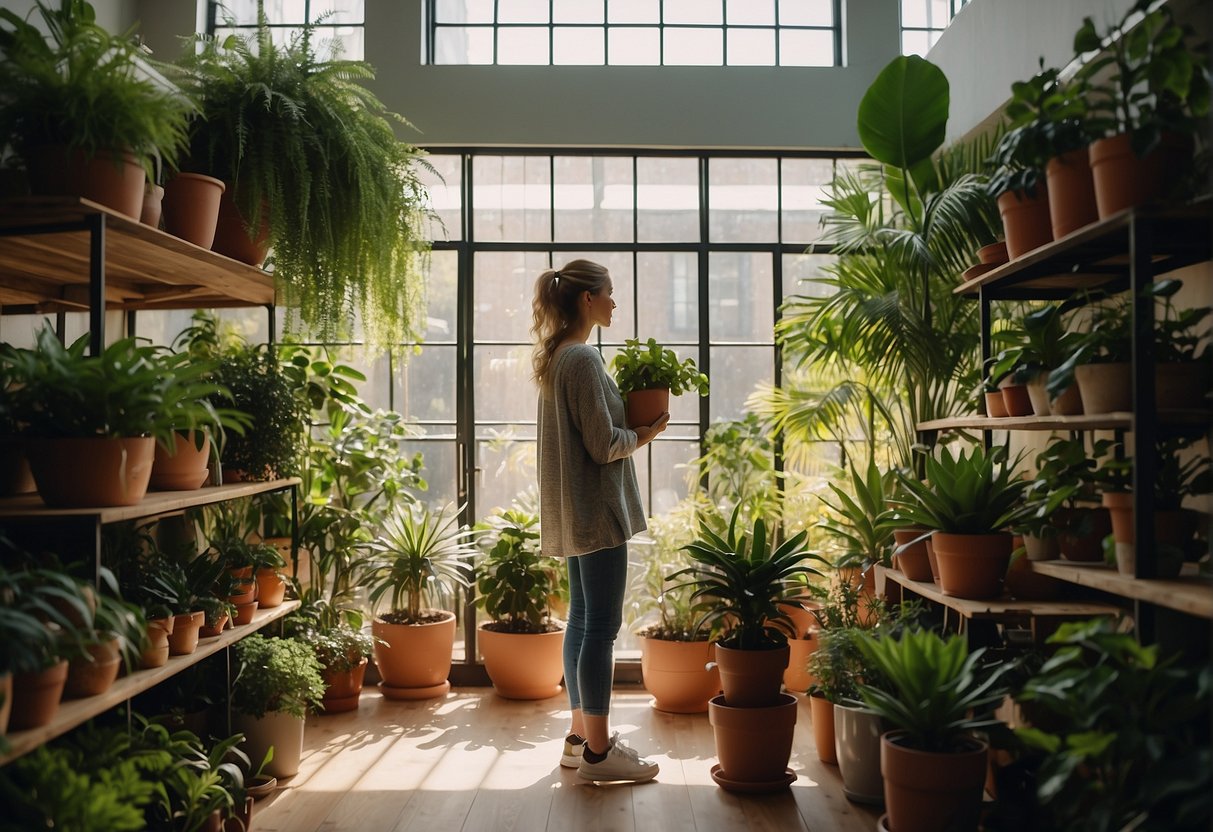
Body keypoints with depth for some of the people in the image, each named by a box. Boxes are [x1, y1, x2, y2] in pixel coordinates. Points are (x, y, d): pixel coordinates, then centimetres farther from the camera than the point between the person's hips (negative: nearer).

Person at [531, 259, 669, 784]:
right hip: (597, 509, -10)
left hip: (573, 513, 10)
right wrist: (646, 434, -2)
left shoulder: (554, 358, 13)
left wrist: (630, 425, 10)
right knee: (602, 625, -4)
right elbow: (603, 445, -18)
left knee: (582, 619, 14)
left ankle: (580, 737, 22)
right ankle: (597, 750, 4)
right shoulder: (583, 359, -16)